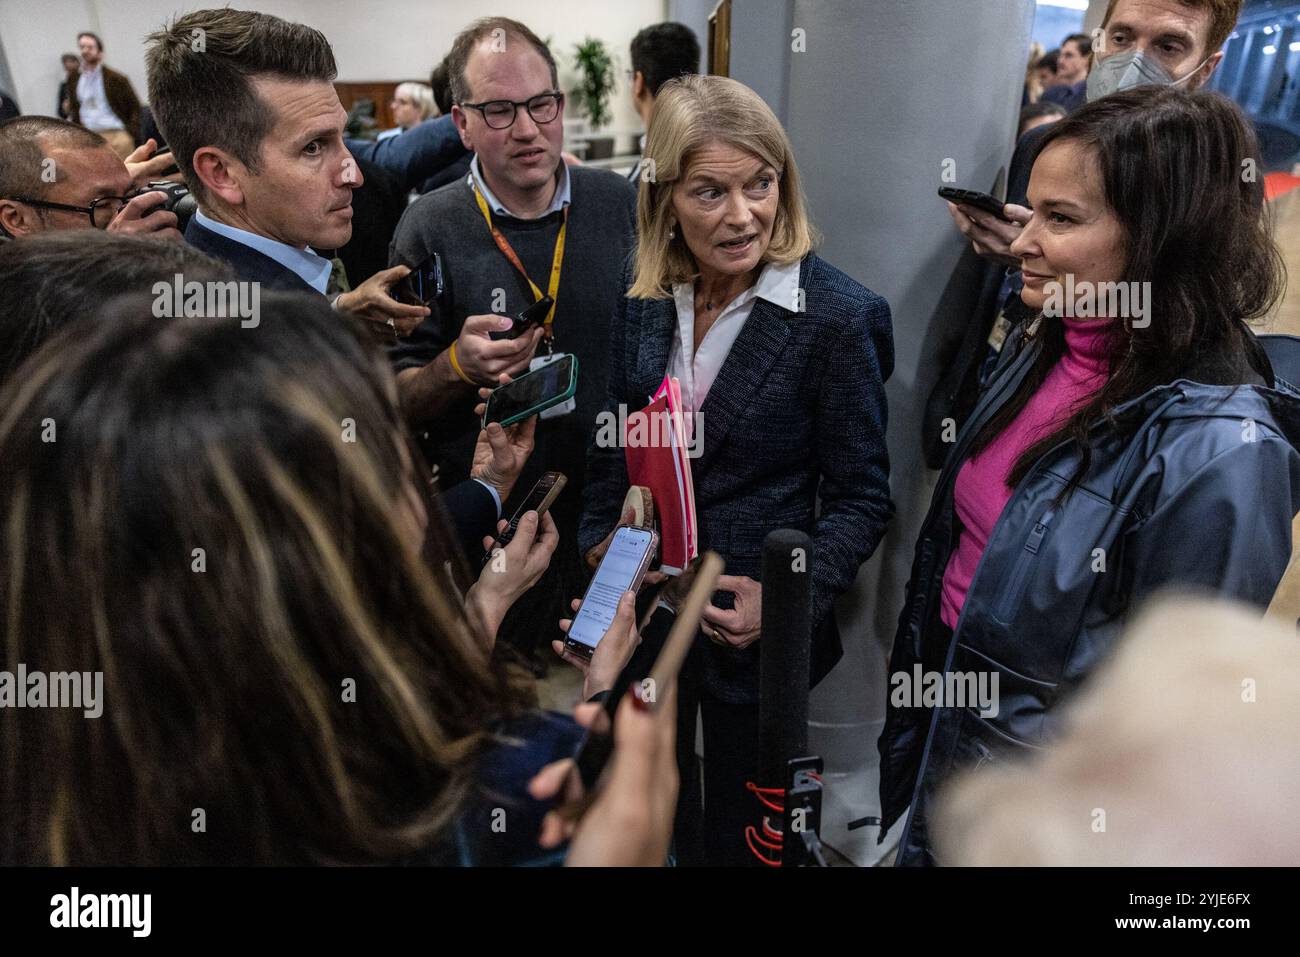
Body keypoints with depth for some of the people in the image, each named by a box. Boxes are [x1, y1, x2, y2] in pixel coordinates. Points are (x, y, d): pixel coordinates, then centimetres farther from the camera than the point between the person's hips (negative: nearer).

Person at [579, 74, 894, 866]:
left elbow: (861, 498, -12)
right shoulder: (643, 299, -4)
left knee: (740, 836, 20)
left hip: (753, 631, -4)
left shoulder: (838, 317, -17)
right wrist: (598, 551, -3)